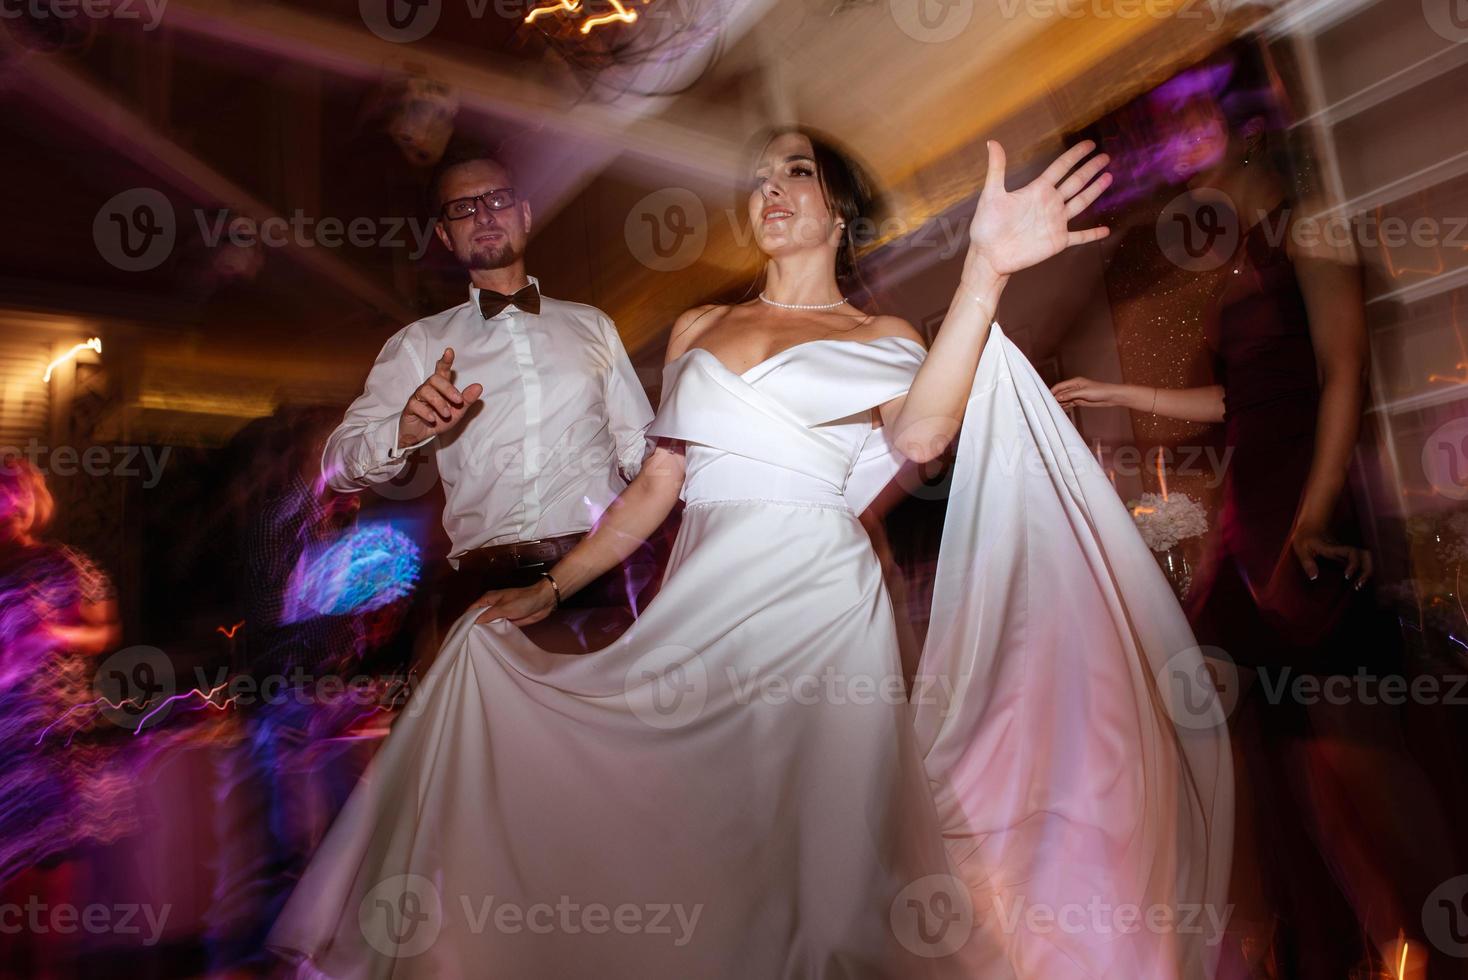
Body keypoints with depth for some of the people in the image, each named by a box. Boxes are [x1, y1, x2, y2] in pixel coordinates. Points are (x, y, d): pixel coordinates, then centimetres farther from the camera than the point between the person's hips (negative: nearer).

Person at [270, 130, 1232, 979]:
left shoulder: (885, 337, 8)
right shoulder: (698, 329, 17)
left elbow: (919, 433, -16)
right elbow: (656, 484, 14)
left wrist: (985, 268, -23)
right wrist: (551, 587, 9)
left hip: (817, 601, -3)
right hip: (700, 605, 3)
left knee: (807, 856, 1)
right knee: (689, 867, 7)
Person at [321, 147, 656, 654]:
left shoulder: (592, 325, 20)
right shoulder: (421, 343, 16)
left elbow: (640, 450, 18)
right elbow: (339, 464, 6)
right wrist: (404, 432, -16)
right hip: (488, 579, 0)